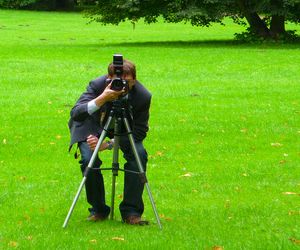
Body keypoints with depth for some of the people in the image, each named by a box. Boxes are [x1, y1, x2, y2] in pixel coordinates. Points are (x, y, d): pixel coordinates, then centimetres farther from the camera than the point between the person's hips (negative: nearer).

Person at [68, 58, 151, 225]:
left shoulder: (143, 96, -28)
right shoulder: (97, 85, -31)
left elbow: (139, 133, -21)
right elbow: (76, 114, -40)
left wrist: (108, 145, -31)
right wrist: (102, 98, -55)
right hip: (92, 126, -1)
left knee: (139, 155, -25)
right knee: (89, 159, -26)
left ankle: (131, 212, -13)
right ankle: (98, 210, -5)